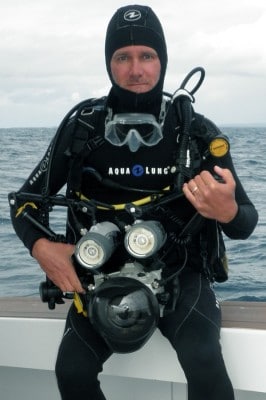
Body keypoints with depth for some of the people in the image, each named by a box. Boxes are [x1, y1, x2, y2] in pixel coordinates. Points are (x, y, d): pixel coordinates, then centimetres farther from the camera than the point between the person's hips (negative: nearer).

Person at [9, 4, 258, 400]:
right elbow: (25, 200, 4)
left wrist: (226, 212, -28)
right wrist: (42, 248, -17)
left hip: (179, 275, -1)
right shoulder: (81, 127, -5)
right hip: (104, 277, 2)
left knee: (205, 367, -27)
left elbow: (247, 223, -3)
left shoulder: (197, 132, -8)